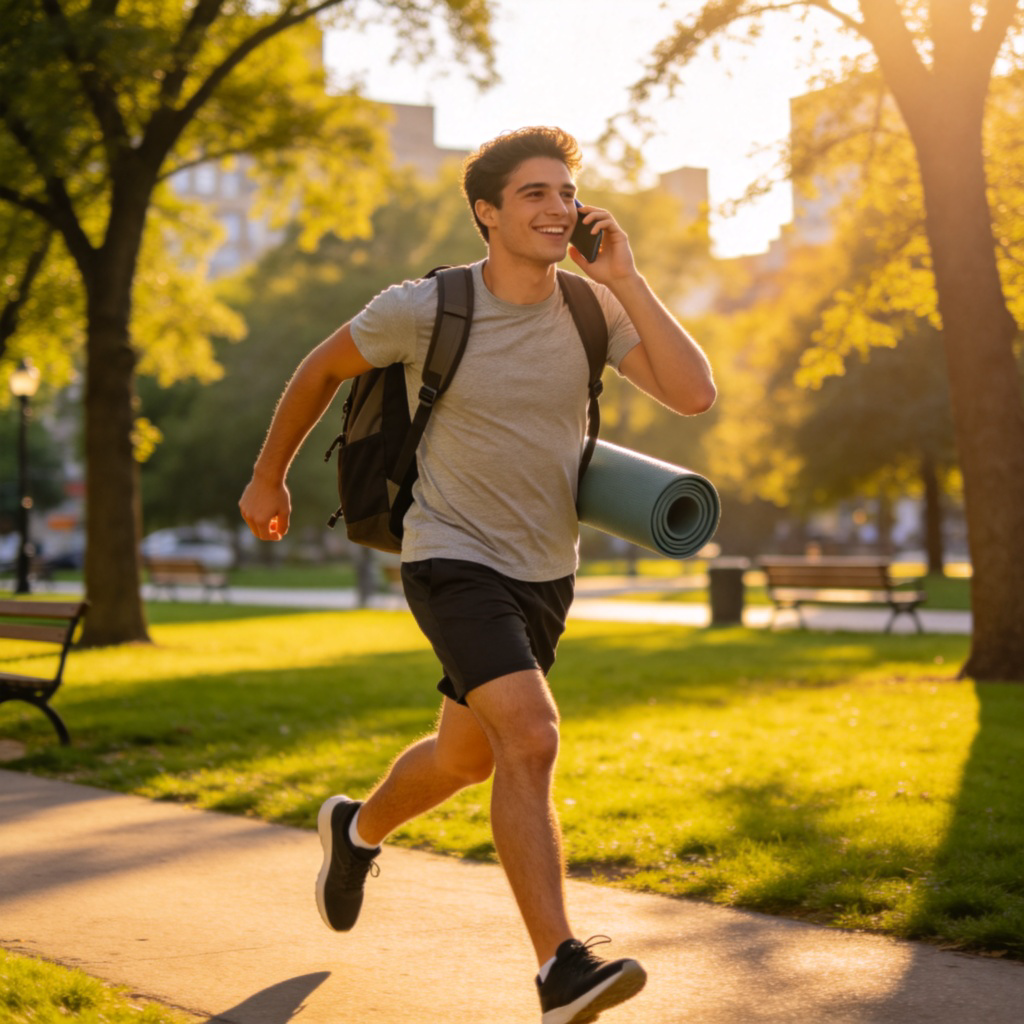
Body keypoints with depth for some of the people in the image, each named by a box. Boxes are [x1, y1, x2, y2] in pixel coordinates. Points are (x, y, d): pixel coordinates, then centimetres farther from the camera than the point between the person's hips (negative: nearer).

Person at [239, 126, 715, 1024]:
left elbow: (694, 393, -18)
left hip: (546, 570, 5)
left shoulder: (593, 309, -5)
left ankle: (357, 830, 50)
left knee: (466, 756, 20)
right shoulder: (424, 309, -14)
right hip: (453, 557, -5)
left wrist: (625, 279, -19)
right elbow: (322, 369, 3)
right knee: (530, 739, -24)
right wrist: (269, 476, 12)